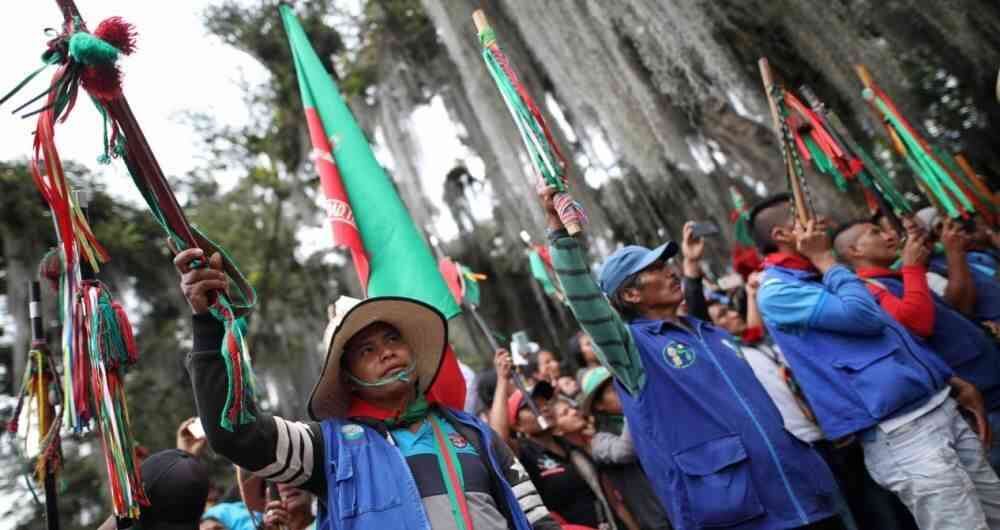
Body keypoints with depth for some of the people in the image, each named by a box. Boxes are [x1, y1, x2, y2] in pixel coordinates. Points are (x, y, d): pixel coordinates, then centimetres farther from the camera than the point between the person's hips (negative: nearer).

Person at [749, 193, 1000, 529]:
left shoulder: (824, 277, 17)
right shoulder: (776, 291, -11)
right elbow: (863, 317, -22)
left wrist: (953, 381, 21)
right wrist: (826, 260, -10)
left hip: (940, 408, 9)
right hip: (899, 433, -9)